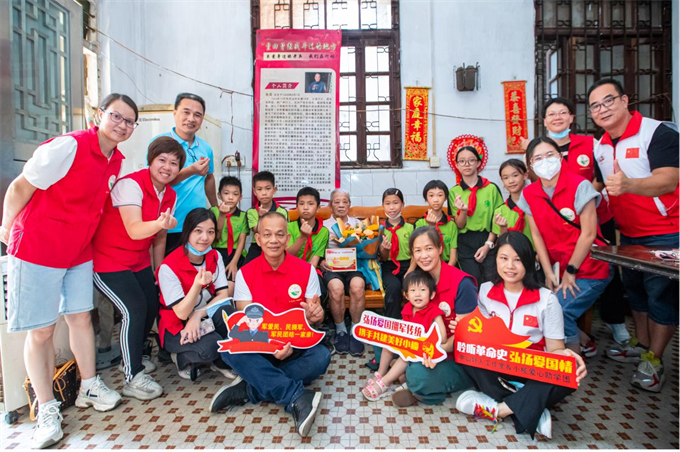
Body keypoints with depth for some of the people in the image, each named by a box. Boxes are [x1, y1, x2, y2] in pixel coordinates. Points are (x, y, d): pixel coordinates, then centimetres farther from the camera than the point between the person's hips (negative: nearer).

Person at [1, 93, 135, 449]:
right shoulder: (68, 146, -20)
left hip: (79, 252, 7)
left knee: (81, 317, 14)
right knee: (41, 331, 2)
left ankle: (89, 387, 29)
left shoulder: (117, 162, 4)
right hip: (37, 249, -6)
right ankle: (47, 409, 16)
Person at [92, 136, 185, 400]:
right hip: (108, 260, -8)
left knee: (153, 307, 5)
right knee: (135, 310, -18)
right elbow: (134, 230, -32)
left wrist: (158, 271, 11)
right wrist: (160, 223, -51)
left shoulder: (170, 195, 2)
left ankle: (134, 356, 33)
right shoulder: (130, 184, -21)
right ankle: (133, 379, -3)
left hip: (138, 261, 8)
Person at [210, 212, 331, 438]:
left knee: (321, 356, -30)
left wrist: (313, 315, -30)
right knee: (229, 349, -30)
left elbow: (316, 312, -2)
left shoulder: (306, 269, -5)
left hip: (297, 345, 0)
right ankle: (298, 398, -33)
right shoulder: (245, 273, -4)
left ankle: (249, 390, -22)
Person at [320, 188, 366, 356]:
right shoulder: (323, 225, 16)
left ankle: (355, 332, -18)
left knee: (358, 285, -36)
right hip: (332, 267, -1)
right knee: (336, 287, -36)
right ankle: (340, 331, -13)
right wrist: (321, 262, -14)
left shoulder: (357, 223, 21)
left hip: (354, 266, 1)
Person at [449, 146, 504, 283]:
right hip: (465, 245, 1)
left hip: (489, 242, 0)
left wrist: (488, 245, -8)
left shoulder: (492, 188, -1)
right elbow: (460, 225, 0)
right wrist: (463, 210, -19)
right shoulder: (454, 192, 2)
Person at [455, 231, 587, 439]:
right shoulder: (486, 291, 0)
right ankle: (529, 412, -26)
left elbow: (555, 348, -6)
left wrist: (565, 355, -29)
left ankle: (498, 409, -26)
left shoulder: (546, 299, -7)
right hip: (495, 369, 2)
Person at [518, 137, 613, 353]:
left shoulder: (579, 185, -13)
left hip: (589, 269, -5)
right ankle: (586, 343, 26)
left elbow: (588, 234, -14)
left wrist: (570, 272, -11)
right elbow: (537, 235, 1)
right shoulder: (528, 194, 0)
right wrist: (548, 273, -4)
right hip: (559, 268, 5)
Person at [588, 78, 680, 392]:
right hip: (629, 234, 7)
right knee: (635, 290, 16)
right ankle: (640, 345, 32)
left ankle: (654, 360, 12)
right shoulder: (599, 147, 5)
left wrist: (628, 184, -47)